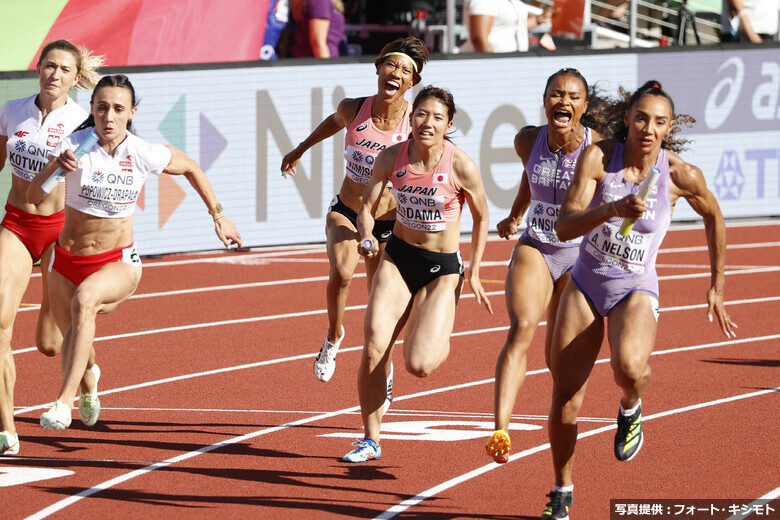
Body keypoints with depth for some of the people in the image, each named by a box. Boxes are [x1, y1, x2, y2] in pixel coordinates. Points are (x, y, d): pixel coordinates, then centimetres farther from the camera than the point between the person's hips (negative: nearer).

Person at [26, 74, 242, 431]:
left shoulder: (143, 154, -13)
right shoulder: (75, 145, -15)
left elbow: (190, 168, 8)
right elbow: (33, 197, -23)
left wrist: (219, 217, 12)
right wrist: (55, 168, -42)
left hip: (118, 263, -2)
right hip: (67, 260, 2)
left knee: (84, 299, -35)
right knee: (74, 339, 13)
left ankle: (65, 401, -37)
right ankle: (87, 381, 54)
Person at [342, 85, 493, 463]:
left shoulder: (462, 167, -18)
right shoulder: (392, 158, -10)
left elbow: (481, 219, -3)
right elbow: (367, 207, -1)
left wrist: (474, 274, 2)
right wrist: (367, 237, -23)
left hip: (443, 267, -3)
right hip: (398, 257, 3)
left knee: (419, 366, -14)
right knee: (374, 349, -13)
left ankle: (439, 337, 25)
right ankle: (371, 440, 3)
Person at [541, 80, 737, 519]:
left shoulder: (681, 175, -12)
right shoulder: (599, 157, -13)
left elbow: (713, 216, 9)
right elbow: (566, 226, -20)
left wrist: (718, 288, 13)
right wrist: (612, 209, -38)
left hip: (636, 289, -2)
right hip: (585, 284, 2)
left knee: (629, 367, -34)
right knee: (566, 399, 0)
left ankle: (630, 409, 4)